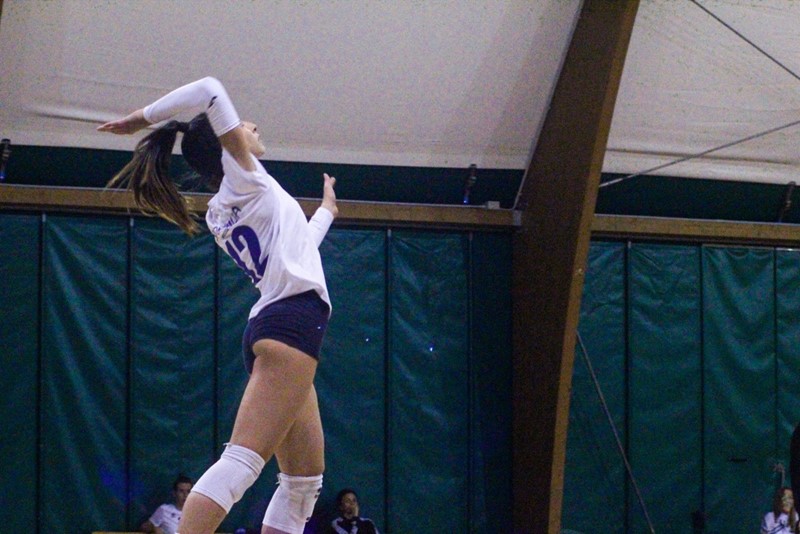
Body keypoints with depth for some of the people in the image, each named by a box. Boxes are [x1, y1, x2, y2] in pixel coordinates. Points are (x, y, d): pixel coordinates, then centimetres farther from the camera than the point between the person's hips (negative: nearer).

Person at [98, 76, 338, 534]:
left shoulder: (219, 213, 24)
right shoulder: (242, 177, 3)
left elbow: (296, 247, 38)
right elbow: (210, 91, -7)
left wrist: (326, 212, 55)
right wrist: (144, 116, 3)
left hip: (272, 328, 9)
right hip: (293, 321, -9)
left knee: (305, 479, 9)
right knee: (242, 462, -21)